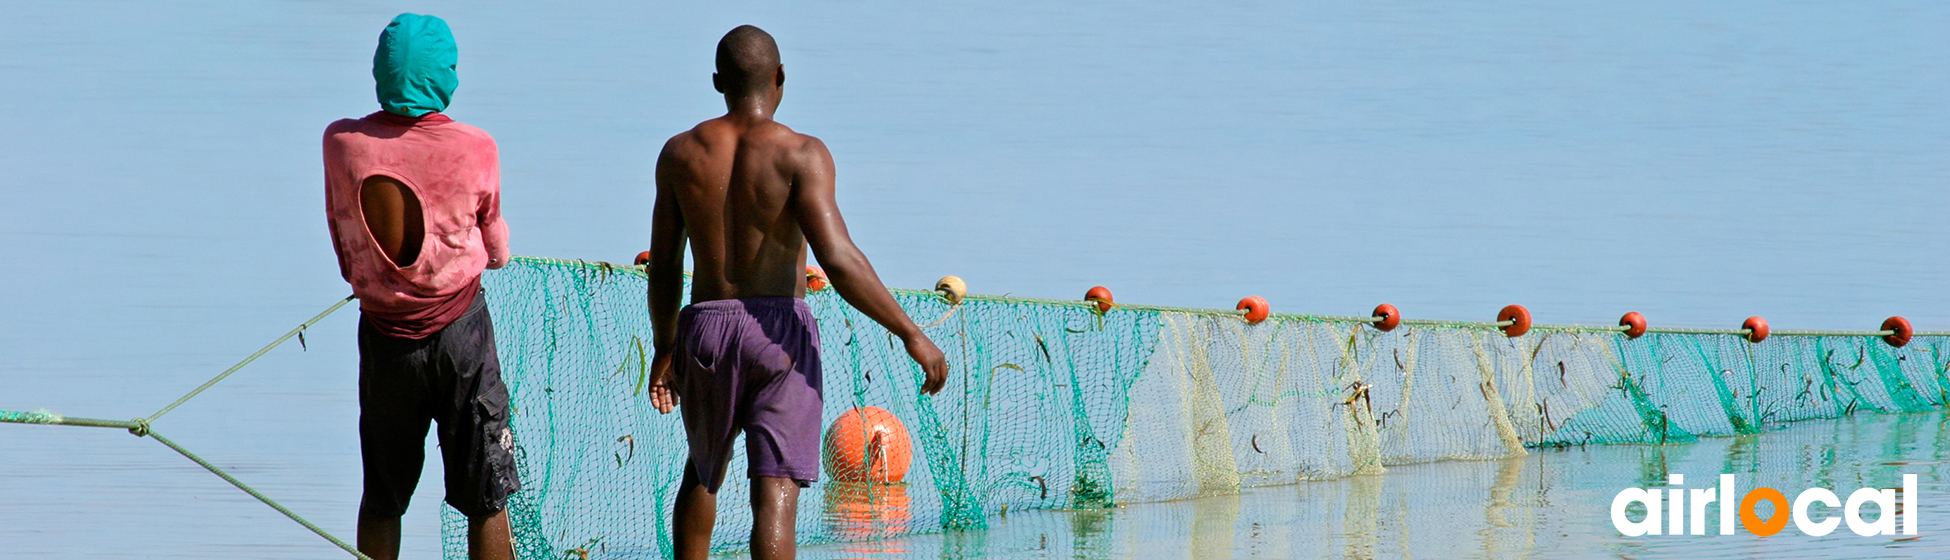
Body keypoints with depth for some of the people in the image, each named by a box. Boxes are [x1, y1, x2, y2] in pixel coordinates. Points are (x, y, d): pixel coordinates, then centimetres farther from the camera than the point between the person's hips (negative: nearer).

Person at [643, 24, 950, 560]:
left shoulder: (680, 153, 4)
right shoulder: (799, 154, -9)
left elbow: (663, 265, 10)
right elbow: (839, 259, -19)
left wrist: (664, 347, 24)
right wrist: (911, 334, -15)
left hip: (705, 328, 4)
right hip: (778, 330, -4)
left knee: (702, 473, 26)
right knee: (775, 491, -7)